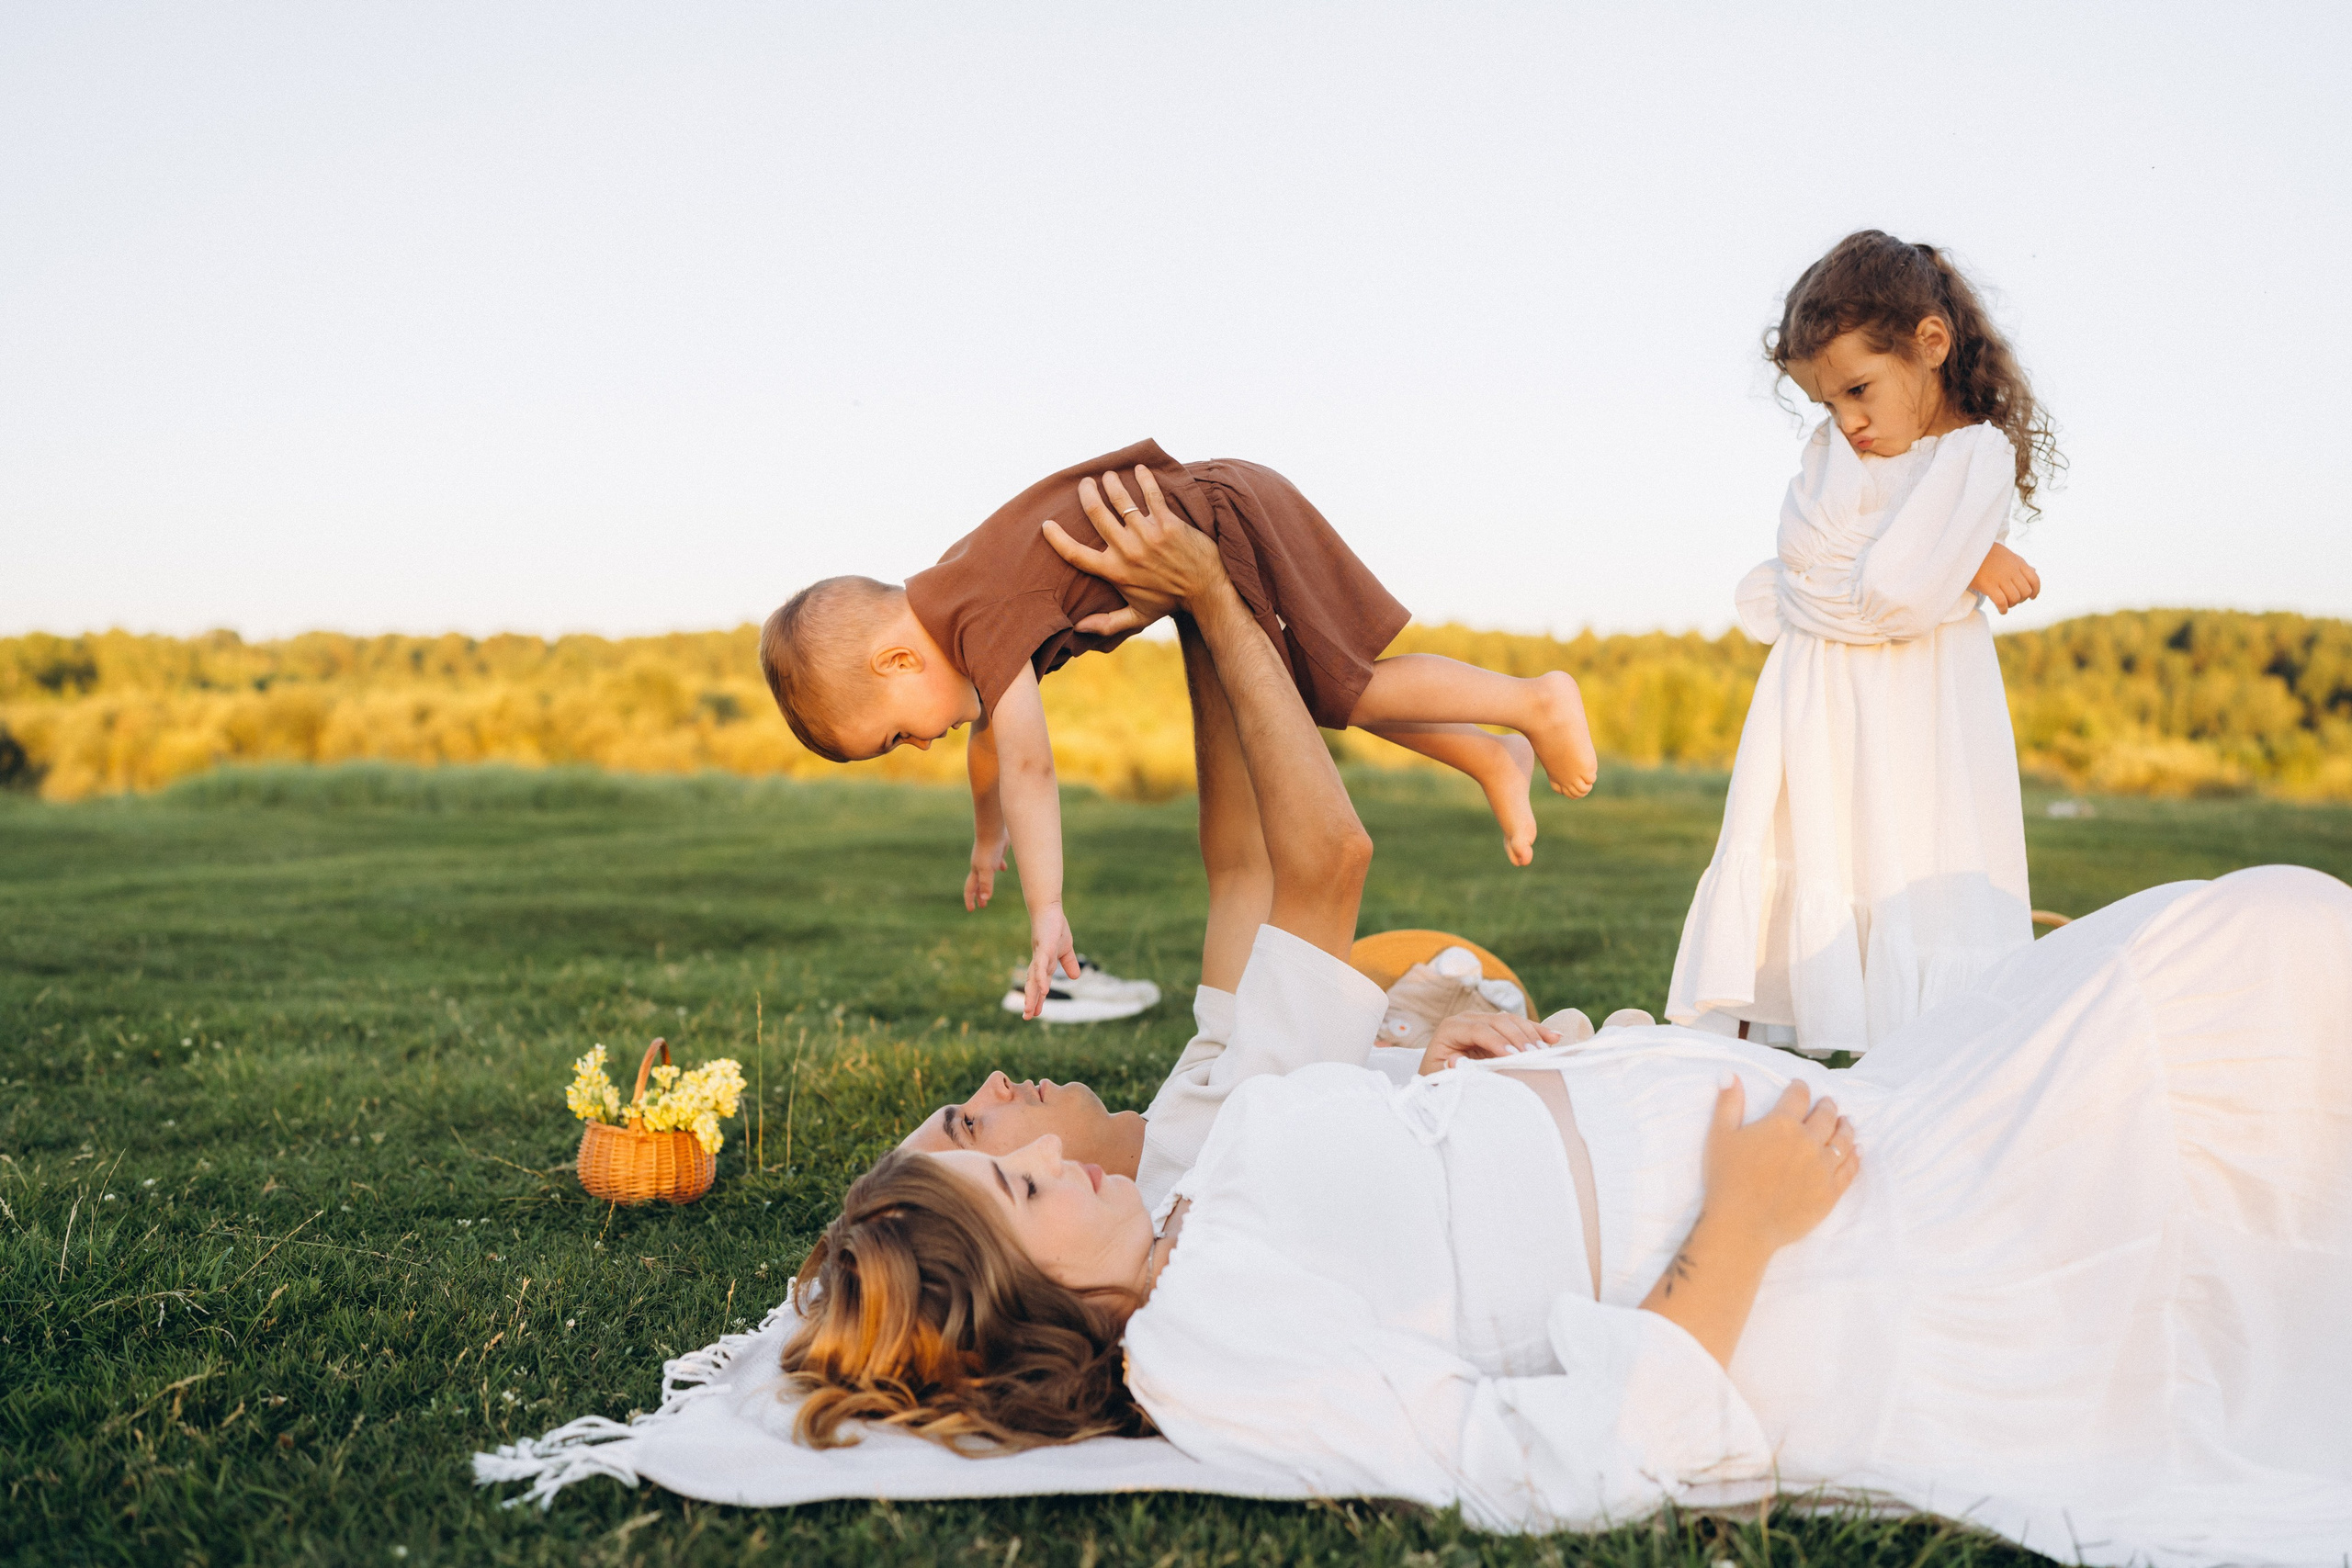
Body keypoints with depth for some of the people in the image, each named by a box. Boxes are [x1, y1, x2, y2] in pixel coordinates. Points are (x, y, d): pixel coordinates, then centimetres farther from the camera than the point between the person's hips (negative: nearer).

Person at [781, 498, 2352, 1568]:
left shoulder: (1233, 1130, 7)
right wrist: (1739, 1229, -23)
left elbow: (1323, 854, 15)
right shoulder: (1202, 1348, -20)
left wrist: (1218, 603, 13)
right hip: (1798, 1293, -9)